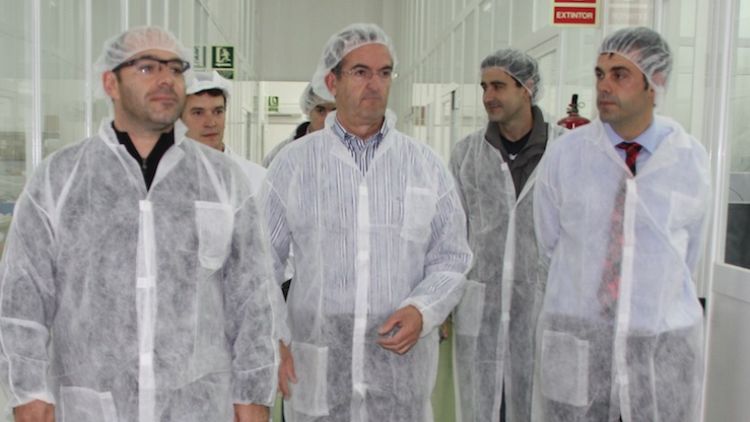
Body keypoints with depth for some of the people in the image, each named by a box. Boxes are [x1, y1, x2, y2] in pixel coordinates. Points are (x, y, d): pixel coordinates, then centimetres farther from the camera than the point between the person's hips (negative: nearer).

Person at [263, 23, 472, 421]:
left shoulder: (426, 164, 4)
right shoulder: (293, 162, 0)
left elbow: (451, 259, 6)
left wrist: (421, 311, -10)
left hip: (401, 363, 1)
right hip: (316, 368, -1)